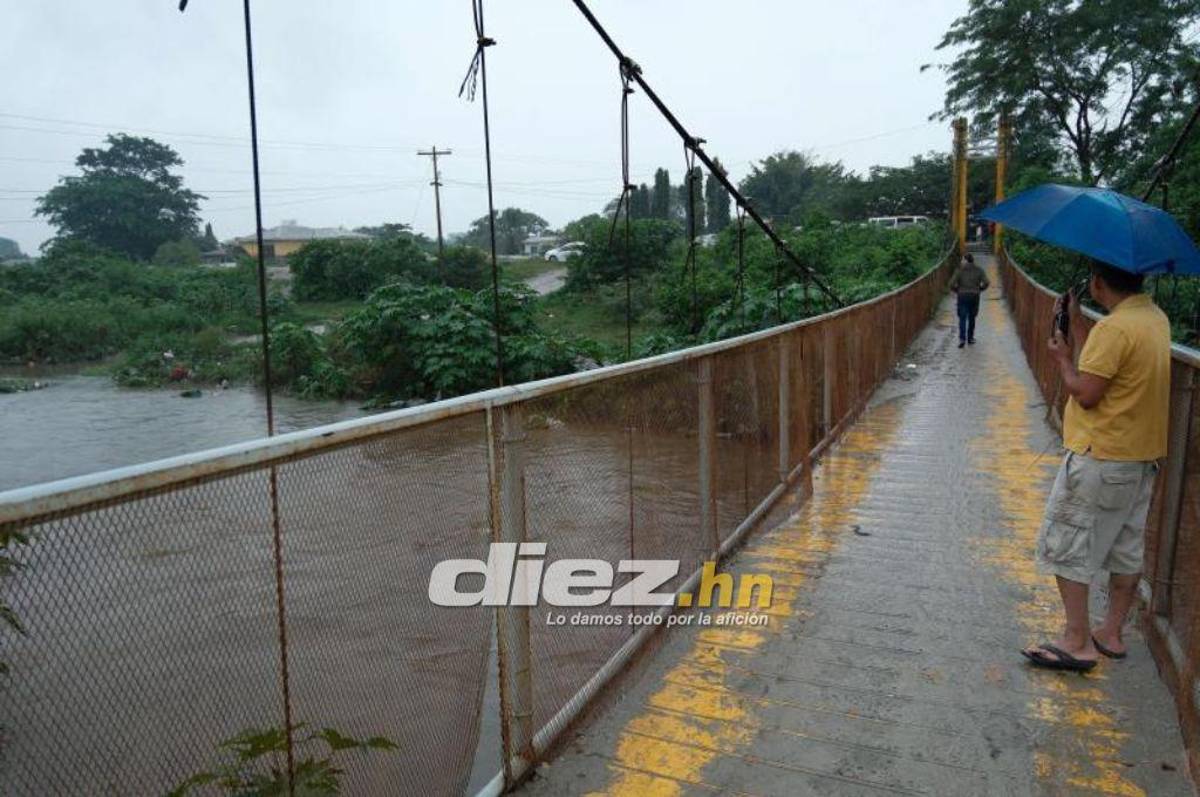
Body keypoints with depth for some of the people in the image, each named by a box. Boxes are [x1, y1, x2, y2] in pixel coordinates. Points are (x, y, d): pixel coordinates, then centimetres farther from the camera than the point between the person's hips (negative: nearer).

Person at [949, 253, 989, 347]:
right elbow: (986, 282, -6)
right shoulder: (978, 270, 2)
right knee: (971, 317, 16)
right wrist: (979, 289, 12)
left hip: (962, 296, -2)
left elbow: (952, 284, -11)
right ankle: (970, 338, 21)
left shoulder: (960, 270, -4)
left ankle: (962, 338, -18)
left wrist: (956, 291, 8)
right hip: (974, 296, 2)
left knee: (962, 318, -3)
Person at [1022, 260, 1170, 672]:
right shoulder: (1157, 318, 7)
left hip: (1100, 458, -9)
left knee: (1065, 546, 1)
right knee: (1126, 548, 16)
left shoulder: (1113, 328, -22)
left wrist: (1063, 358, -4)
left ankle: (1077, 641, 5)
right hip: (1144, 456, 9)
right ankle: (1111, 634, 28)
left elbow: (1086, 394, -21)